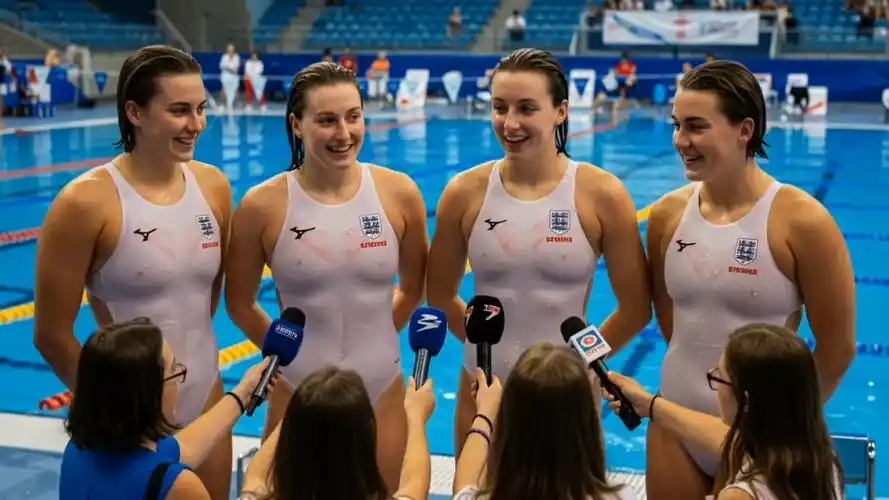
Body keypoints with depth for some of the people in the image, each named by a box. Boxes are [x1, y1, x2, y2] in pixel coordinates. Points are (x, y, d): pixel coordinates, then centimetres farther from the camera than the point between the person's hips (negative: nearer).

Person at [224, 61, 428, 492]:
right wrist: (287, 350, 5)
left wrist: (370, 340, 9)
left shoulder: (400, 193, -6)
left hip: (382, 391, 2)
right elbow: (239, 304, 4)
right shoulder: (263, 206, -10)